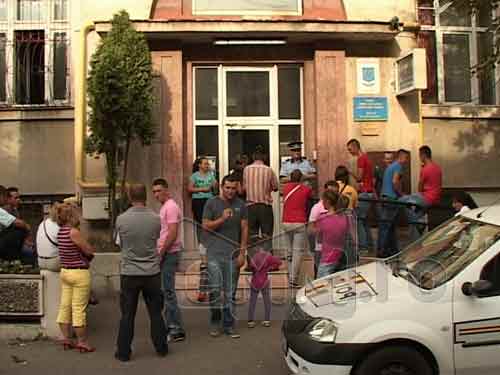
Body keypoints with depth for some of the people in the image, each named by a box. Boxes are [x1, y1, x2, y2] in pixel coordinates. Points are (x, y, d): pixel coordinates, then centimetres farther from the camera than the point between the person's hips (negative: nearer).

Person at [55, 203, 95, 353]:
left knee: (65, 306, 13)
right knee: (79, 309, 0)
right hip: (79, 273, -8)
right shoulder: (74, 232, -19)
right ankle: (82, 342, 9)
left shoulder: (60, 231, 5)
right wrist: (88, 246, 5)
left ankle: (66, 339, 23)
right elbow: (90, 251, -13)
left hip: (65, 271, 8)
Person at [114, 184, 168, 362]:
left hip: (129, 273, -1)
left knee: (127, 314, 10)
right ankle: (161, 347, 24)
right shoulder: (155, 219, -10)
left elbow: (119, 244, 3)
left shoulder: (121, 219, -10)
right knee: (156, 312, 14)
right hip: (152, 272, 1)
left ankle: (123, 352, 18)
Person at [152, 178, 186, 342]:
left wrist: (161, 253, -18)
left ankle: (177, 330, -2)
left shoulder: (171, 207, -13)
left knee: (168, 291, -7)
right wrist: (160, 253, 17)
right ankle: (170, 326, 22)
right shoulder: (164, 207, 18)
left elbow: (172, 233, -21)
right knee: (166, 291, 14)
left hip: (169, 254, -10)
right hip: (165, 255, 10)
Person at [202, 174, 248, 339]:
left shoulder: (241, 205, 7)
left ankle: (228, 325, 16)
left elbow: (244, 229, 6)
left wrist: (242, 252, 0)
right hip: (215, 252, -2)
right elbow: (206, 225, -1)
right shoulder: (211, 203, 2)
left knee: (230, 292, 7)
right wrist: (222, 219, -16)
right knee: (215, 289, -4)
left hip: (233, 253, 2)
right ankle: (215, 322, 15)